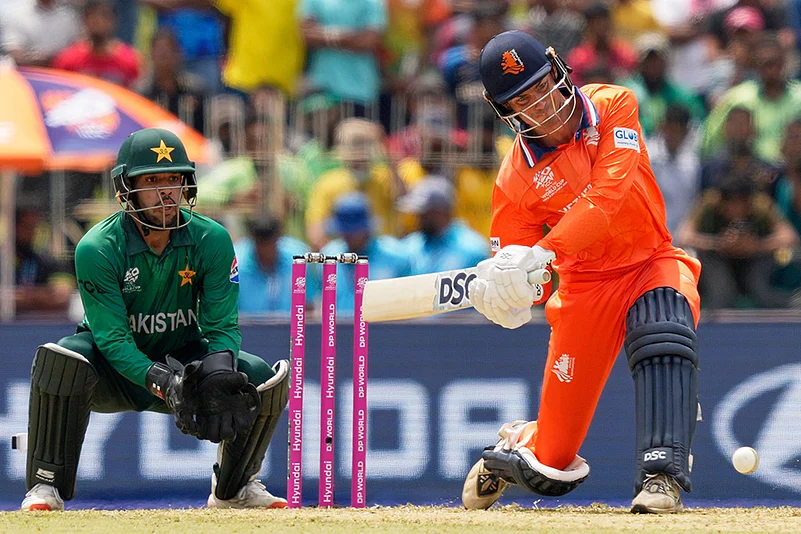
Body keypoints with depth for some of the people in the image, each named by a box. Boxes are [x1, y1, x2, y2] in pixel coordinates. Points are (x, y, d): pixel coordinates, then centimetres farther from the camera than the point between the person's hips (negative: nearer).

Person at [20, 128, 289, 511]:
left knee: (265, 377, -19)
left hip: (182, 360, 3)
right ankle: (46, 486, -22)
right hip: (117, 374, -3)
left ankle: (233, 488, 7)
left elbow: (222, 325, -12)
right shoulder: (97, 249, -22)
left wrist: (219, 372, -35)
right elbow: (113, 339, -25)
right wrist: (160, 382, -41)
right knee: (63, 358, -35)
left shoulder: (212, 241, -12)